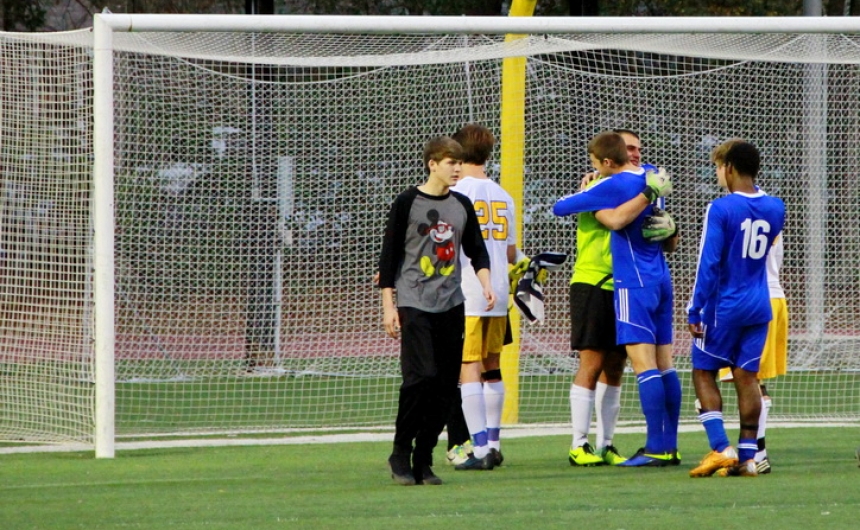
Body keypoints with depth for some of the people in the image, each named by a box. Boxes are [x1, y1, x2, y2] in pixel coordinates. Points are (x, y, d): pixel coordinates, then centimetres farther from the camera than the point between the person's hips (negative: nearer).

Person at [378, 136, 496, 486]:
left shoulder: (462, 206, 12)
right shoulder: (407, 204, -2)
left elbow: (477, 250, 20)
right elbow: (389, 256, 0)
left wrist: (486, 283, 1)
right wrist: (388, 306, -4)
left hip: (452, 306, 5)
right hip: (414, 305, -5)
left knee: (446, 385, 1)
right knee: (421, 376, -17)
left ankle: (423, 459, 8)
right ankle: (401, 454, -5)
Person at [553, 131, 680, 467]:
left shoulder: (610, 186, -10)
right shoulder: (652, 178, 10)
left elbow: (560, 208, 0)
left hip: (633, 284, -8)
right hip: (661, 280, 8)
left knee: (643, 362, -11)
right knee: (664, 365, 8)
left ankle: (657, 448, -16)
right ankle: (669, 445, 9)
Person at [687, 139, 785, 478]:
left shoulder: (721, 209, -13)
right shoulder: (774, 209, 4)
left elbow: (709, 263, -14)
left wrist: (695, 310, -10)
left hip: (724, 306, -5)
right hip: (760, 307, 5)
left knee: (703, 373, 5)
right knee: (747, 377, 7)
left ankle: (721, 448, -6)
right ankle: (748, 456, 3)